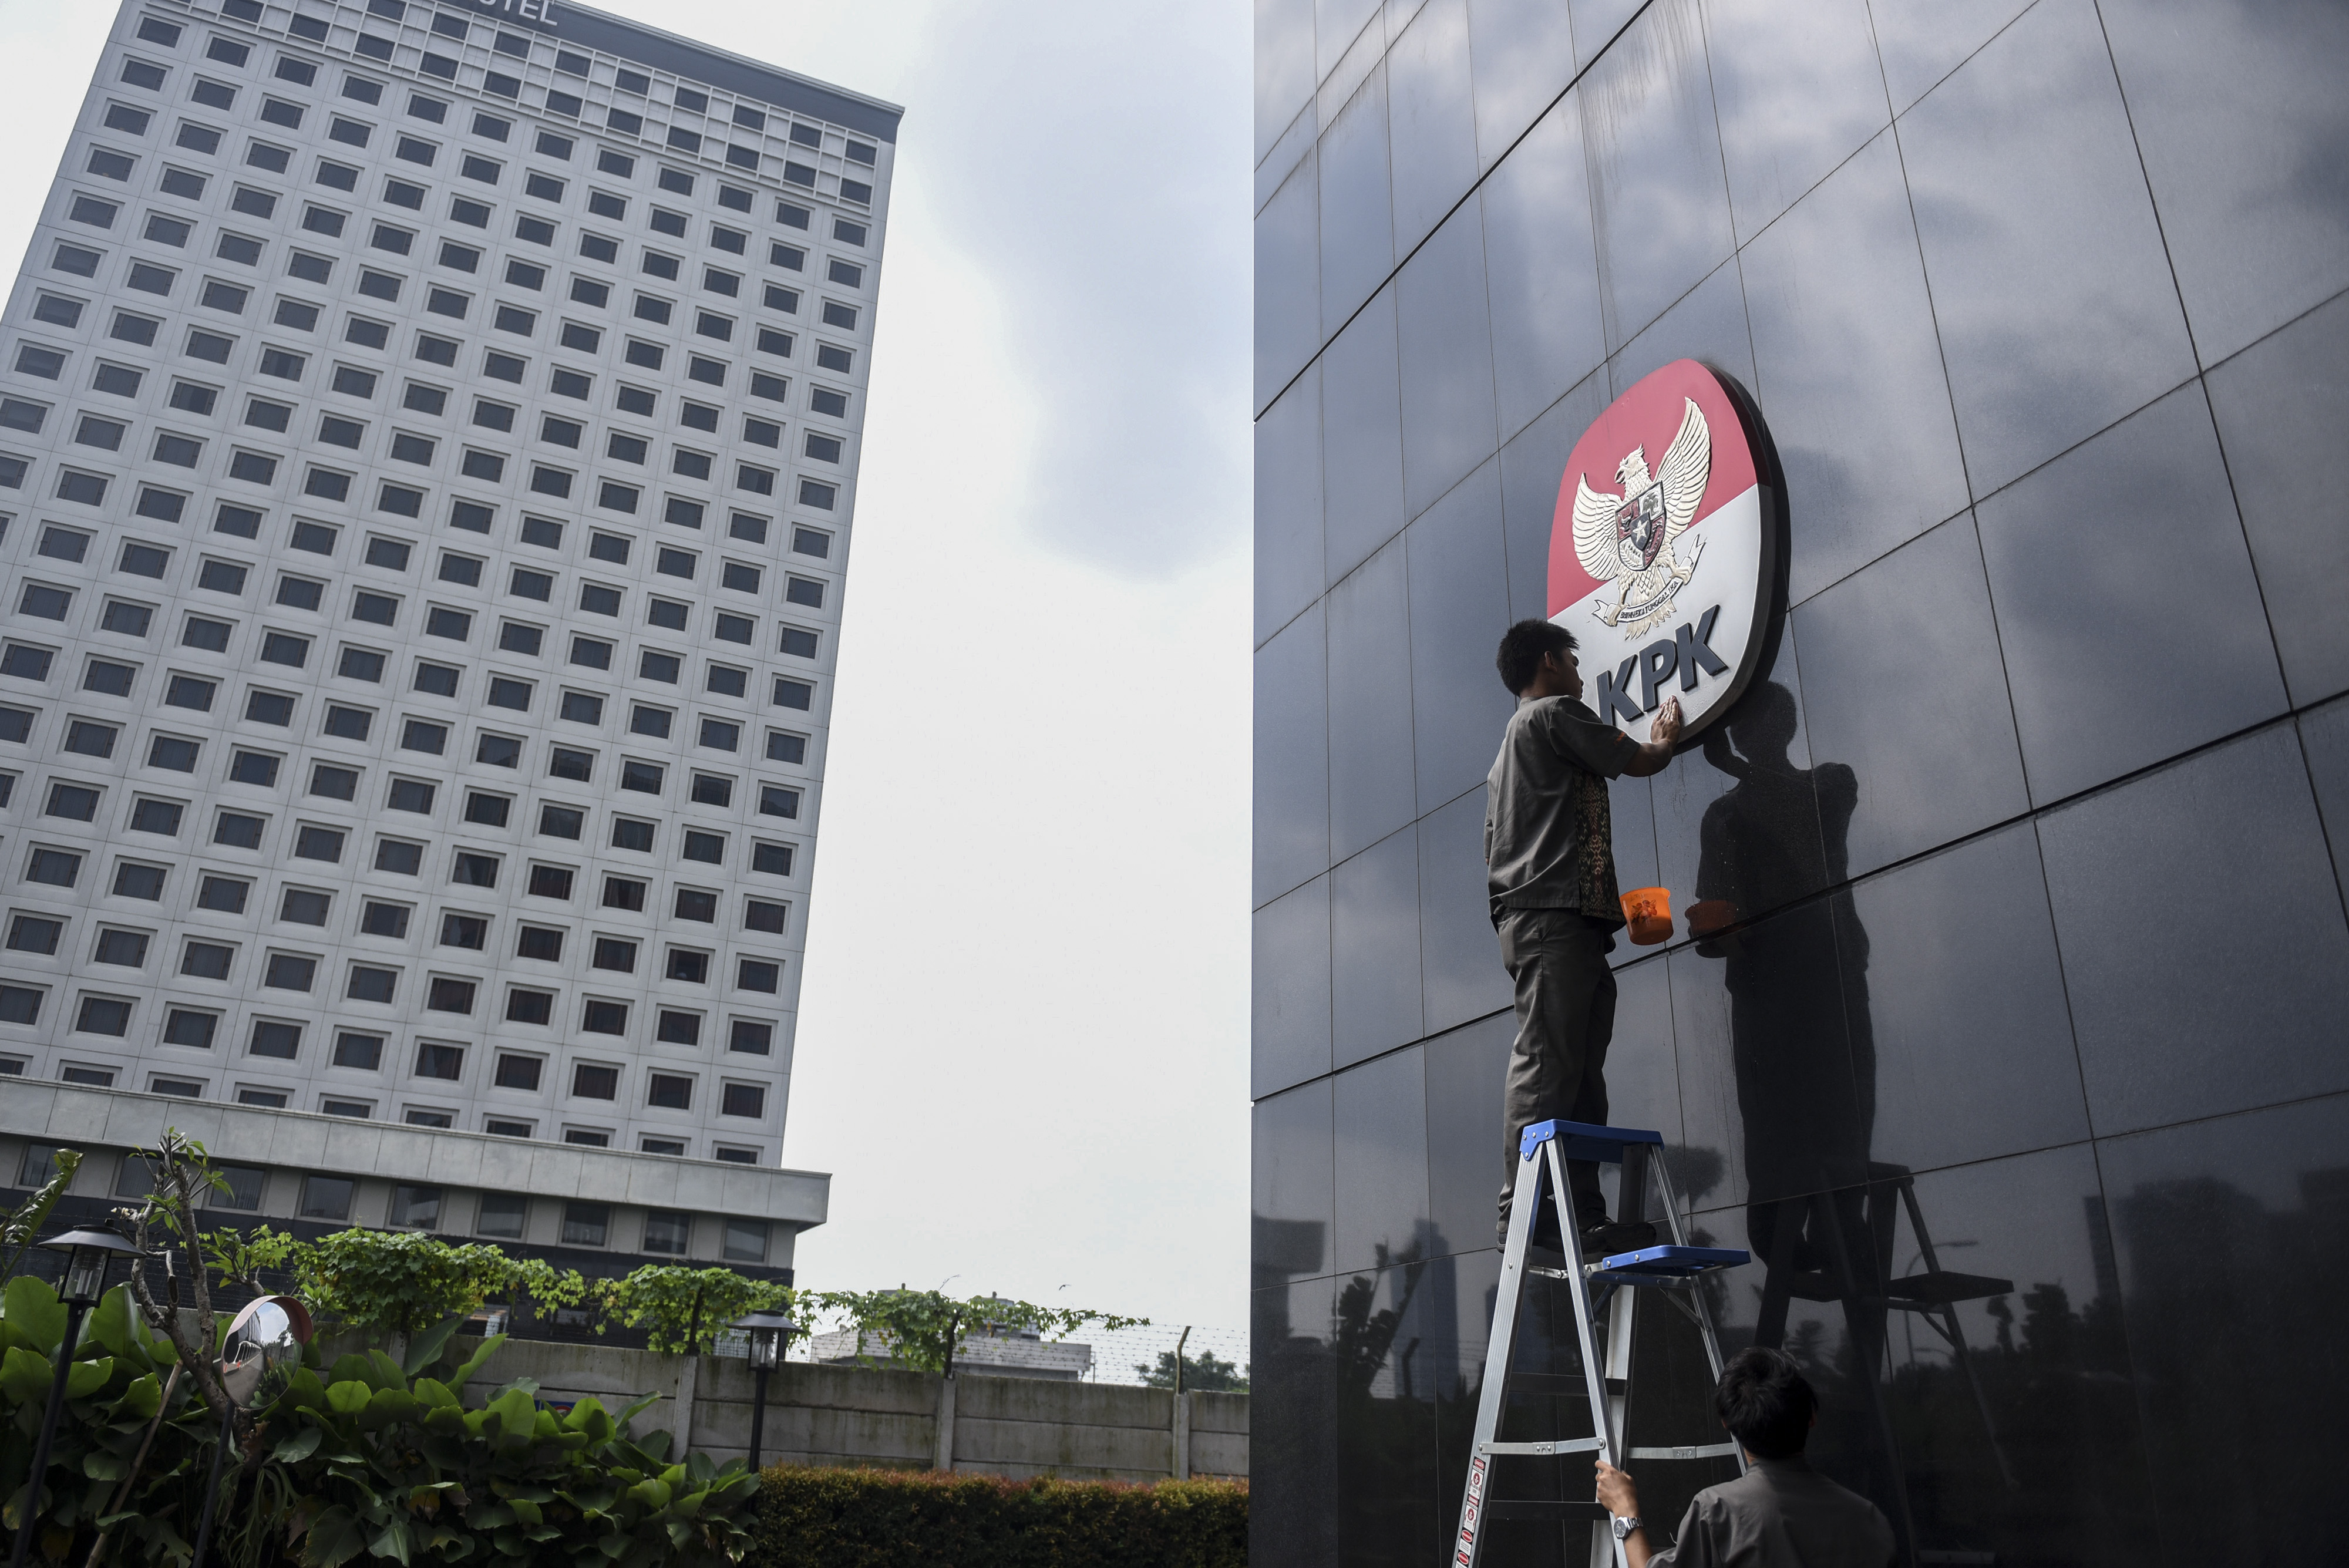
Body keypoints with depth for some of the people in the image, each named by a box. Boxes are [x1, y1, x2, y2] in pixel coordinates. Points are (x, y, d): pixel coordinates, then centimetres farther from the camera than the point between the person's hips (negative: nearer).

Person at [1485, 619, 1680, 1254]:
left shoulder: (1514, 738, 31)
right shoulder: (1555, 713, 3)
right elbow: (1640, 761, 5)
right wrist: (1665, 739, 28)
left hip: (1531, 920, 10)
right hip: (1554, 916, -10)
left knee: (1578, 1074, 3)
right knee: (1545, 1064, -16)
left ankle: (1581, 1217, 0)